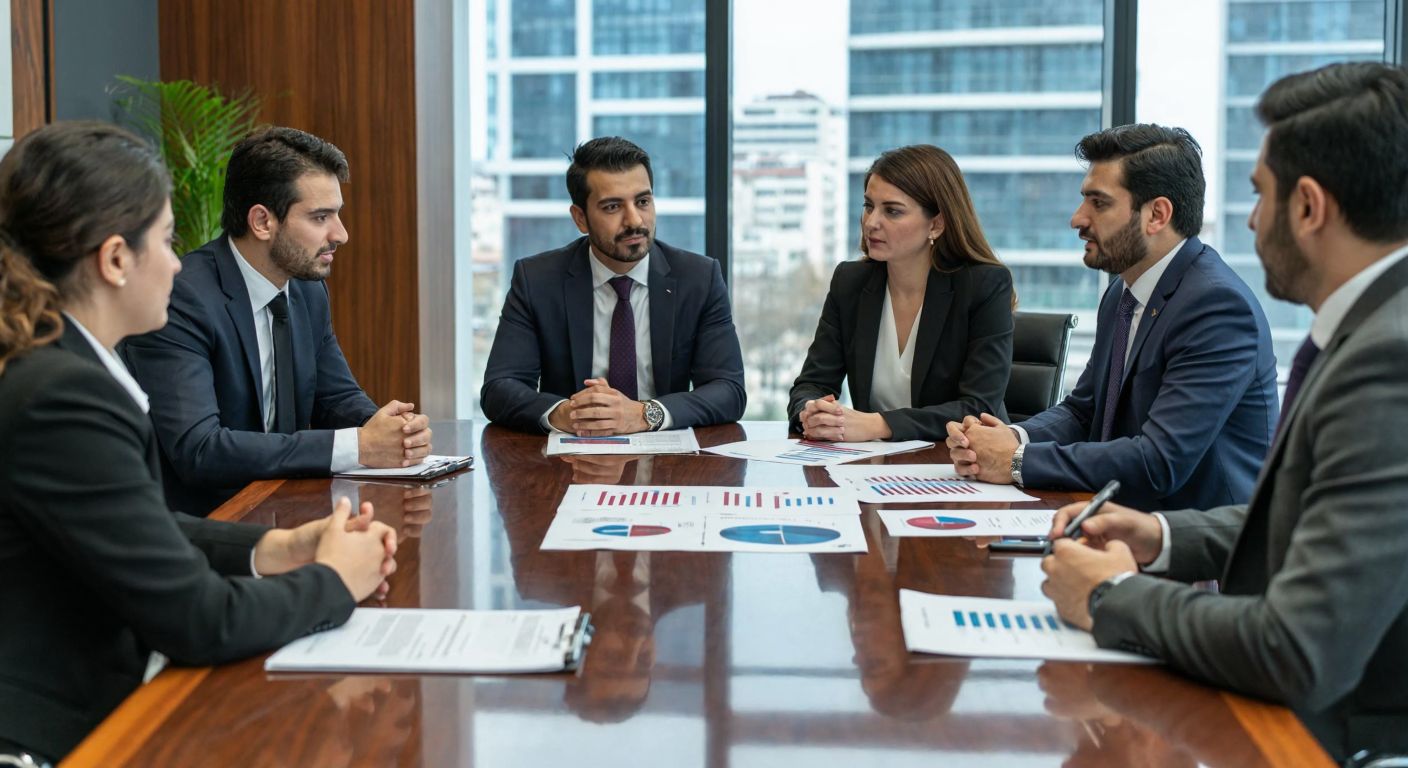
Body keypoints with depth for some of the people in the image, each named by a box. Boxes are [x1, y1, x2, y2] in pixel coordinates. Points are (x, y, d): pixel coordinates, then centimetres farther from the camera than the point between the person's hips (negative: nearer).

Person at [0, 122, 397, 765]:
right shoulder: (64, 397, -22)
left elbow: (143, 530, 16)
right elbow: (200, 621, -19)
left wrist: (274, 549, 4)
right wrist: (333, 580, -4)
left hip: (78, 707, 8)